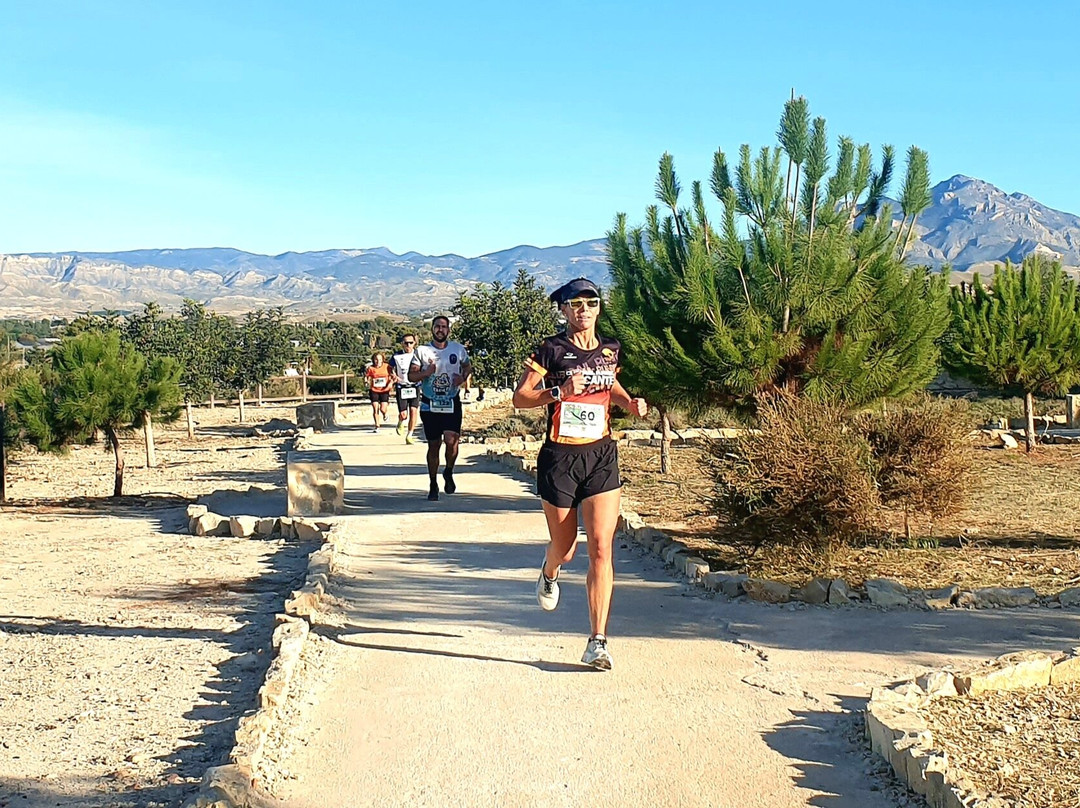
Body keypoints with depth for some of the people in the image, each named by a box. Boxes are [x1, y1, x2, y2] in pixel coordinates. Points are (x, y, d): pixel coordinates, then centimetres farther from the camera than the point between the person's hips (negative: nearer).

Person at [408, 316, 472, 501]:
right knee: (433, 445, 6)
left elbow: (468, 366, 19)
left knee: (451, 441, -16)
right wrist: (426, 373, -21)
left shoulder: (458, 349, 3)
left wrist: (463, 376, -3)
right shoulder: (422, 351, -1)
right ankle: (433, 485, 20)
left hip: (452, 403, 0)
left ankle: (449, 473, 12)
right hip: (429, 404, 0)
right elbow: (411, 375, -1)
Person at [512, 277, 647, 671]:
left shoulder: (610, 348, 8)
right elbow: (520, 397, -8)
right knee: (564, 548, 11)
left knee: (601, 549, -9)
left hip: (602, 456, 2)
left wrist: (630, 402, 8)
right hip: (559, 458, -2)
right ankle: (549, 574, 51)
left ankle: (598, 642, -5)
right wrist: (560, 392, -22)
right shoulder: (551, 349, -5)